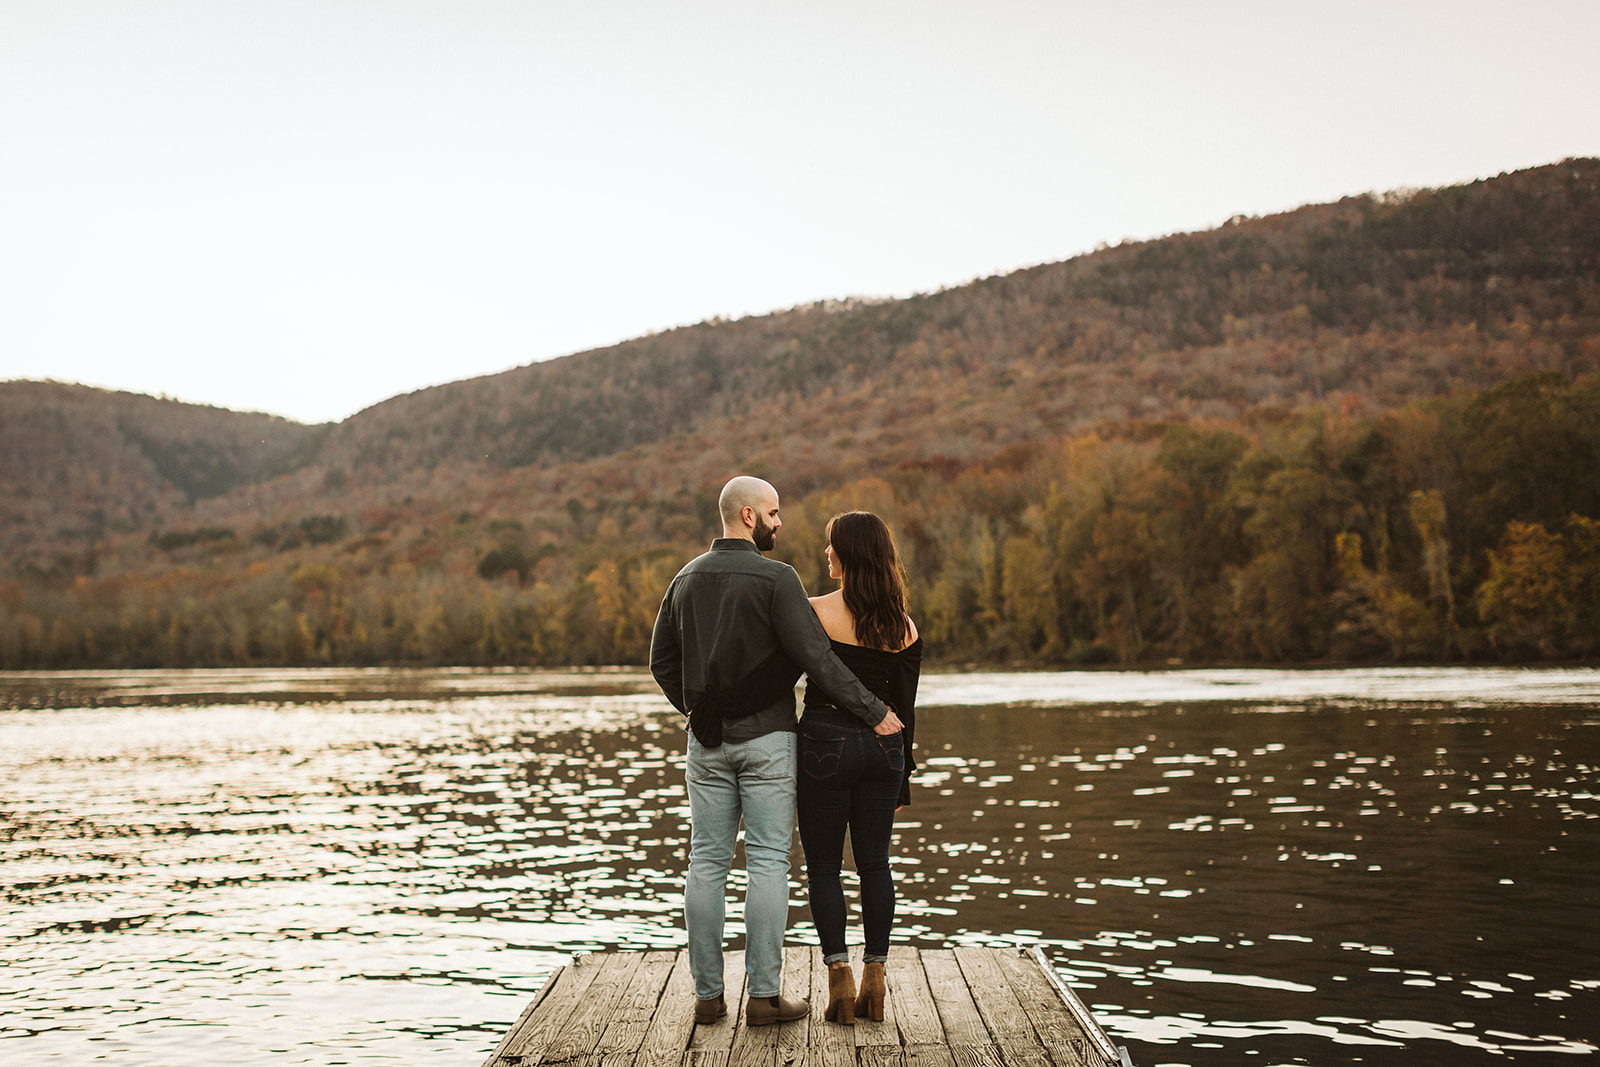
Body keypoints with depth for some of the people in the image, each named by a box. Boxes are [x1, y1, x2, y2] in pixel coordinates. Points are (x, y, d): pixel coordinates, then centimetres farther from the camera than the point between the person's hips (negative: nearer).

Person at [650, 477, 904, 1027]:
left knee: (707, 862, 7)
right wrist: (874, 712, -10)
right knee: (768, 861, 0)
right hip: (765, 735, -5)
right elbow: (816, 658, -16)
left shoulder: (687, 578, 8)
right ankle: (764, 994, 1)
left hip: (707, 739, 5)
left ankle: (708, 994, 11)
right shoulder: (775, 578, -11)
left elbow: (662, 661, 11)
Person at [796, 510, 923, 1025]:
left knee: (823, 865, 6)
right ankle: (874, 978, 13)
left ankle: (839, 978, 2)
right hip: (883, 747, 4)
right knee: (875, 863, 11)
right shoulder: (904, 627, 3)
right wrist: (902, 779, 11)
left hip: (825, 744, -4)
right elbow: (906, 708, 5)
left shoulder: (814, 612, -10)